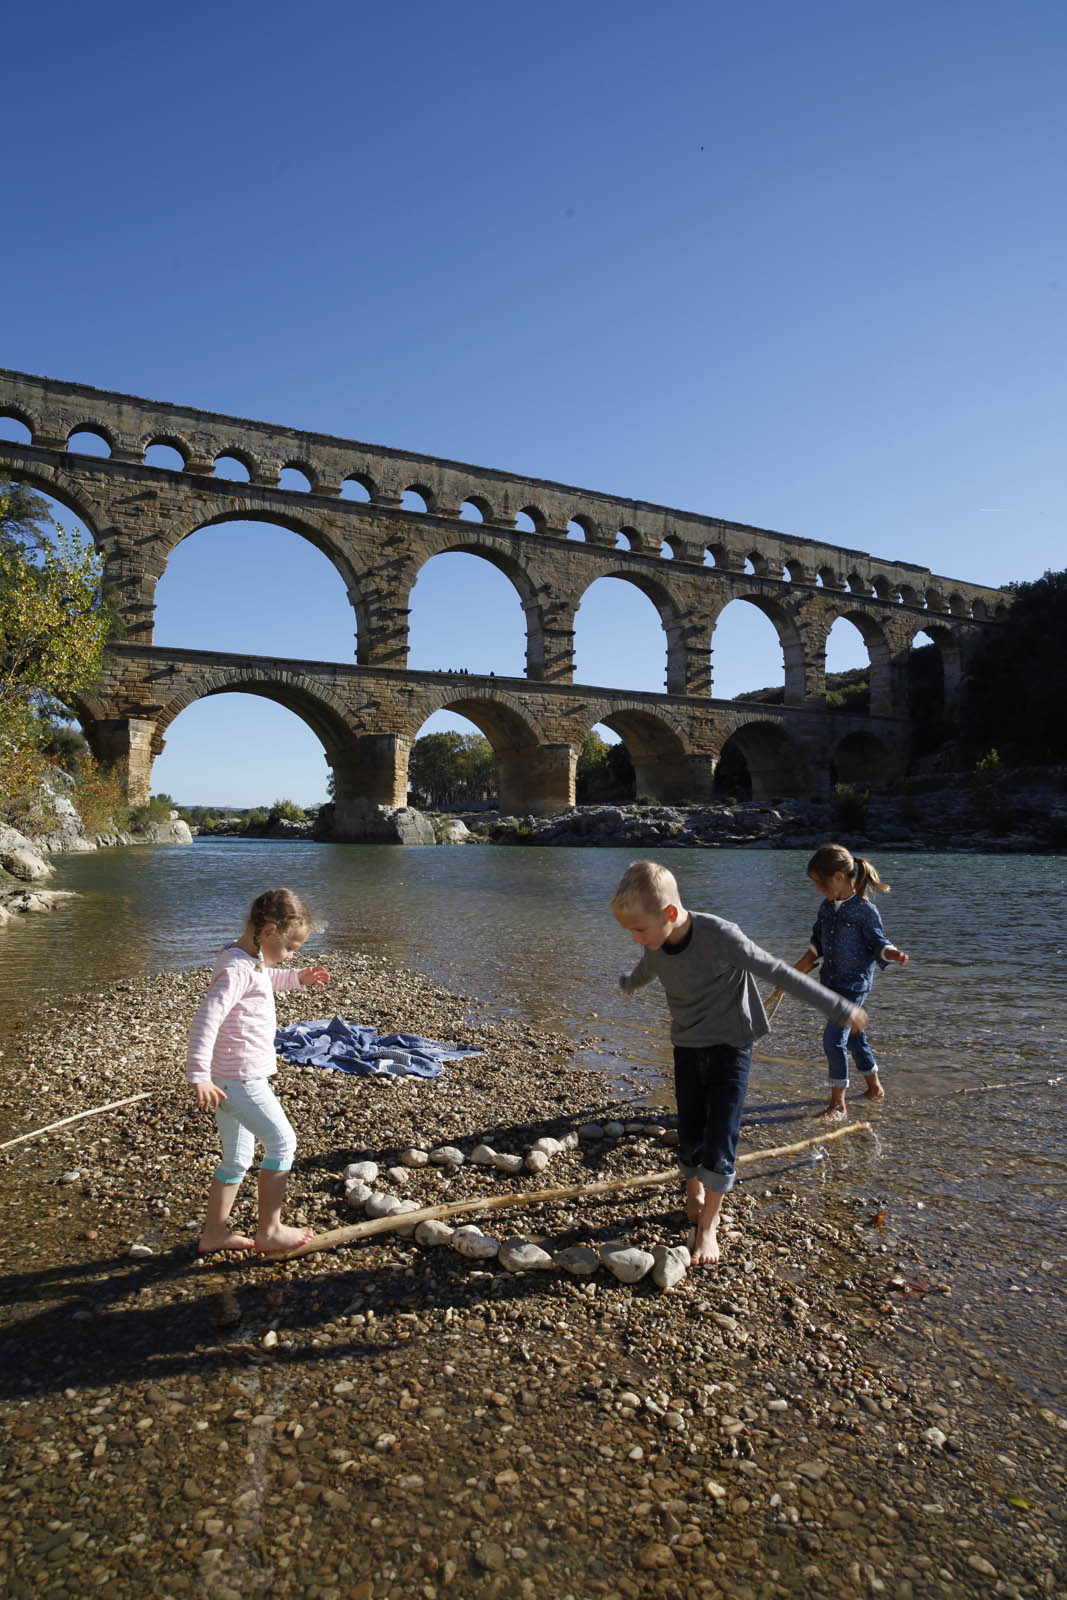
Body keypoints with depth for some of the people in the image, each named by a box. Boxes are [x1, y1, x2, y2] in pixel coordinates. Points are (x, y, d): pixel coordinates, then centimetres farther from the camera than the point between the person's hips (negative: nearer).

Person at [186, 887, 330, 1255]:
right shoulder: (238, 970, -23)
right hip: (240, 1079, -10)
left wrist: (297, 978, 28)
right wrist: (198, 1076, -35)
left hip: (228, 1077, 10)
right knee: (281, 1141, 2)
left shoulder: (248, 959, 8)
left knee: (238, 1157, 19)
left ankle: (214, 1233, 30)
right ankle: (268, 1231, 12)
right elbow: (205, 1020, -32)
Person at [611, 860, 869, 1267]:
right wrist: (626, 985, 40)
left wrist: (839, 1008, -17)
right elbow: (641, 973, 17)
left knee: (719, 1141, -6)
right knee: (690, 1137, 9)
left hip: (731, 1047, -4)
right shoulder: (654, 947, -10)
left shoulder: (719, 937, -29)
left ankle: (708, 1226, 12)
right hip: (687, 1047, 5)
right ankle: (695, 1194, 37)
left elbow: (779, 973, -23)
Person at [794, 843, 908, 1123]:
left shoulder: (865, 910, -15)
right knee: (853, 1036, 19)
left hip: (855, 984, -7)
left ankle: (838, 1105, -3)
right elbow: (816, 945, 16)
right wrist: (795, 973, 16)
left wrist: (893, 953, -28)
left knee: (834, 1039, -12)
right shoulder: (826, 908, 6)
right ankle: (875, 1088, 38)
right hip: (832, 982, 7)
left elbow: (878, 943, -7)